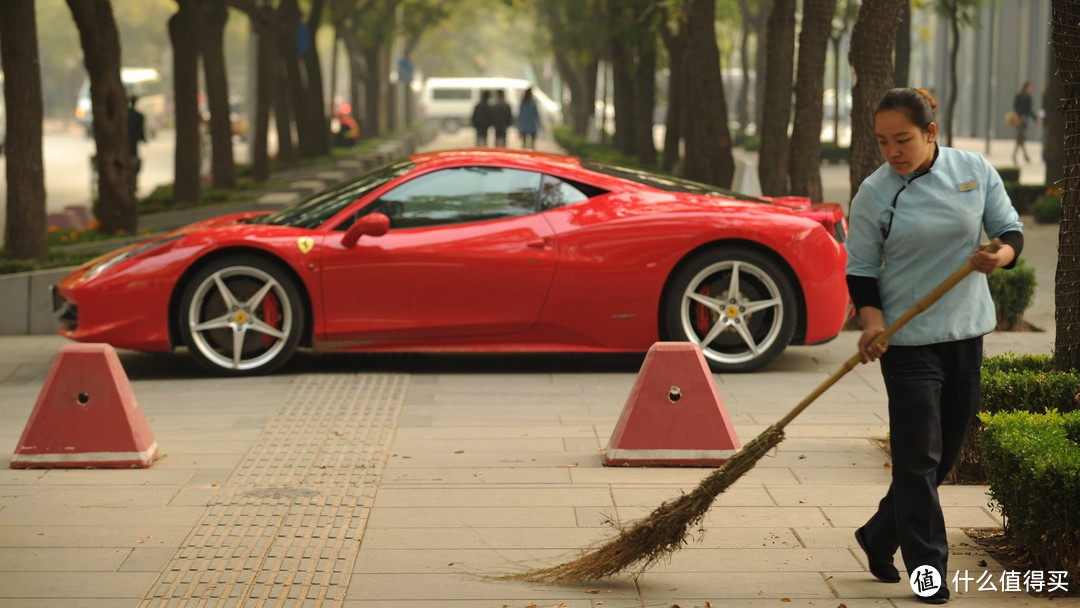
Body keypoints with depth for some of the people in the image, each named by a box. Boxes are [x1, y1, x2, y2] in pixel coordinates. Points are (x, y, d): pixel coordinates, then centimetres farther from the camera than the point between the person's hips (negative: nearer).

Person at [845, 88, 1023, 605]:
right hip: (909, 340, -4)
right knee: (918, 456, -6)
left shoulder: (975, 170, -1)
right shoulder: (873, 193, -7)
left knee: (945, 452, 11)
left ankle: (878, 537, 29)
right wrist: (872, 321, -19)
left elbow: (1009, 228, 5)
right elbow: (860, 269, -2)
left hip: (967, 331, 4)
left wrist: (1002, 255, -18)